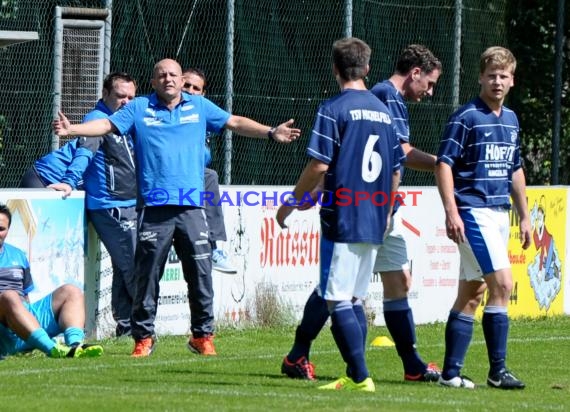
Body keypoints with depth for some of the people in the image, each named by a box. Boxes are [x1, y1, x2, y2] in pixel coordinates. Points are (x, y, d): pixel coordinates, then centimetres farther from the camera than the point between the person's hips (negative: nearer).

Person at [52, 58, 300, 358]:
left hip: (191, 206, 2)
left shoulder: (199, 106, 14)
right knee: (147, 275, 0)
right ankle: (143, 338, 8)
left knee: (201, 273, 0)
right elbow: (107, 125, 1)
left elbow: (235, 123, 16)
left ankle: (202, 335, 11)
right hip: (154, 207, -2)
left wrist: (271, 133, 7)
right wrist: (71, 129, -14)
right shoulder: (139, 108, 9)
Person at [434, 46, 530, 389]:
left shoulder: (511, 120, 15)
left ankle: (451, 372, 10)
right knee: (502, 284, -14)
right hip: (473, 212, -8)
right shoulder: (466, 117, -9)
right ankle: (498, 370, -9)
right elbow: (444, 164, -12)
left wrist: (525, 216, 21)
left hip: (500, 213, 8)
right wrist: (451, 212, -20)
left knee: (472, 294, 8)